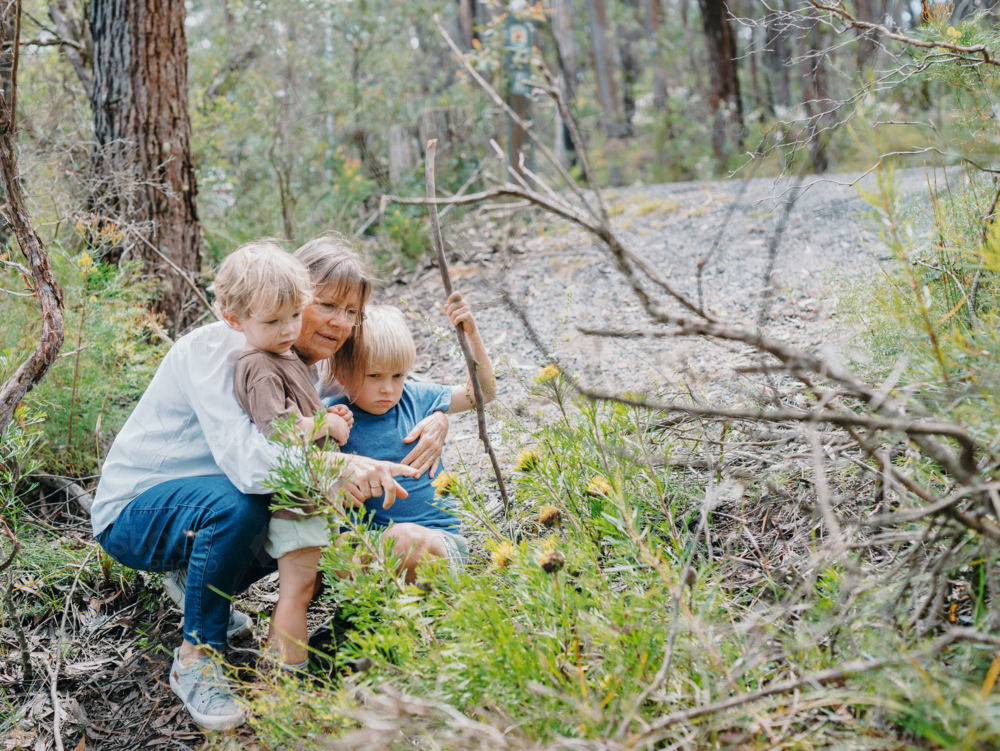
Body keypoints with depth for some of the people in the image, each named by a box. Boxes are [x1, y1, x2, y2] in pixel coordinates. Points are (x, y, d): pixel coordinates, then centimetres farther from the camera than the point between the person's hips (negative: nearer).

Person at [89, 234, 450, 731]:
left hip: (205, 498, 7)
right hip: (133, 511, -7)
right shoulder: (218, 349, -26)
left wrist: (436, 420, -17)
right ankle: (196, 658, -14)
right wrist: (340, 465, -55)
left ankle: (196, 579, 11)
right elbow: (244, 459, -40)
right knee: (236, 505, -36)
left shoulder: (315, 369, -3)